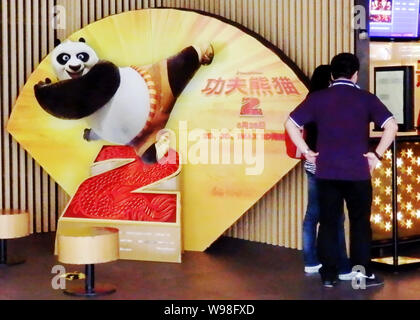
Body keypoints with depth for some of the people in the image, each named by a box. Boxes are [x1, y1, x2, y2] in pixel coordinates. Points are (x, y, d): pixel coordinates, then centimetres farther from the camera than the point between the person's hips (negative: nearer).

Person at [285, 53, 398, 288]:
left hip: (326, 172, 2)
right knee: (360, 223, 10)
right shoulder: (366, 99, -2)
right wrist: (378, 154, -4)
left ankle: (329, 275, 12)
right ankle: (364, 273, 12)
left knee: (328, 223, 9)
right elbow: (392, 126, -11)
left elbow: (290, 124, 1)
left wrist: (306, 151, 4)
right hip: (358, 172, -1)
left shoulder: (317, 98, 3)